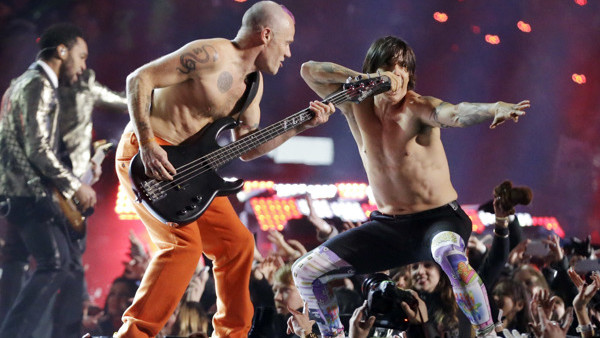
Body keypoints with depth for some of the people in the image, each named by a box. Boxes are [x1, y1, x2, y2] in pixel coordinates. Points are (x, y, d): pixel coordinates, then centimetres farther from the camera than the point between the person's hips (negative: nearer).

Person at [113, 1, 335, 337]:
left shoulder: (252, 83, 11)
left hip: (187, 166, 9)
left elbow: (247, 148, 15)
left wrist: (300, 126, 5)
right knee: (184, 243, -23)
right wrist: (148, 145, -24)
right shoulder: (211, 55, -19)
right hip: (145, 157, -9)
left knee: (236, 243, 9)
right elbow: (140, 79, -20)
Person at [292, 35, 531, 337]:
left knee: (449, 254, -42)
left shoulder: (418, 108, -17)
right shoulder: (356, 107, -2)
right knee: (305, 271, -1)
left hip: (438, 218, -6)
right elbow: (309, 70, -4)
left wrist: (495, 109, -60)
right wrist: (360, 78, -18)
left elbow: (455, 113, -38)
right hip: (387, 225, 6)